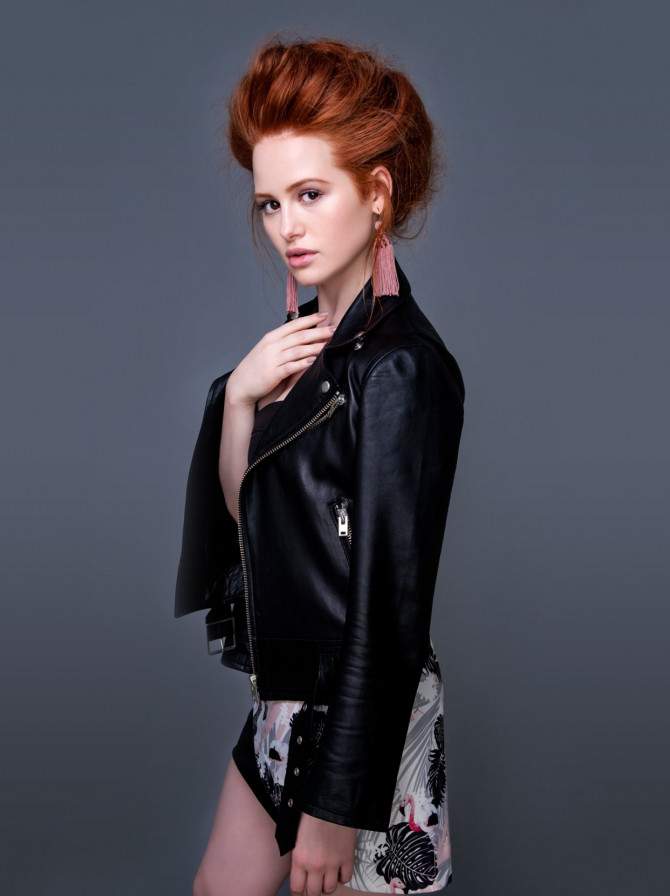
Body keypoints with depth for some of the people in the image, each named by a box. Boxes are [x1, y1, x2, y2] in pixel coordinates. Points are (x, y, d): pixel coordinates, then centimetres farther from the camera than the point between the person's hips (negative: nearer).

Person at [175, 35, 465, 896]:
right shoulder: (306, 333, 4)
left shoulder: (400, 368, -22)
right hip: (288, 694, 8)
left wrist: (336, 808, -18)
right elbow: (241, 508, 5)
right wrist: (240, 396, -13)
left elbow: (389, 608, -22)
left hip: (355, 719, -8)